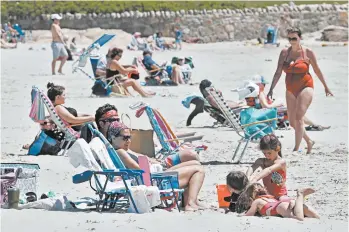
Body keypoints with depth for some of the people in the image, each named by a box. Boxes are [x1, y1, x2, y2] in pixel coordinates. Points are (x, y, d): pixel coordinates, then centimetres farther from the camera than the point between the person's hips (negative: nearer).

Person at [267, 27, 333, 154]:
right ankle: (309, 142, 31)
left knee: (299, 117, -18)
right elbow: (278, 72, 2)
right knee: (292, 122, 9)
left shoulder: (308, 52, -4)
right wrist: (271, 89, -6)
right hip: (290, 90, 5)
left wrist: (326, 87, 14)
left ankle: (296, 149, -17)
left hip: (305, 87, -5)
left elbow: (317, 70, 6)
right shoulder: (284, 53, 5)